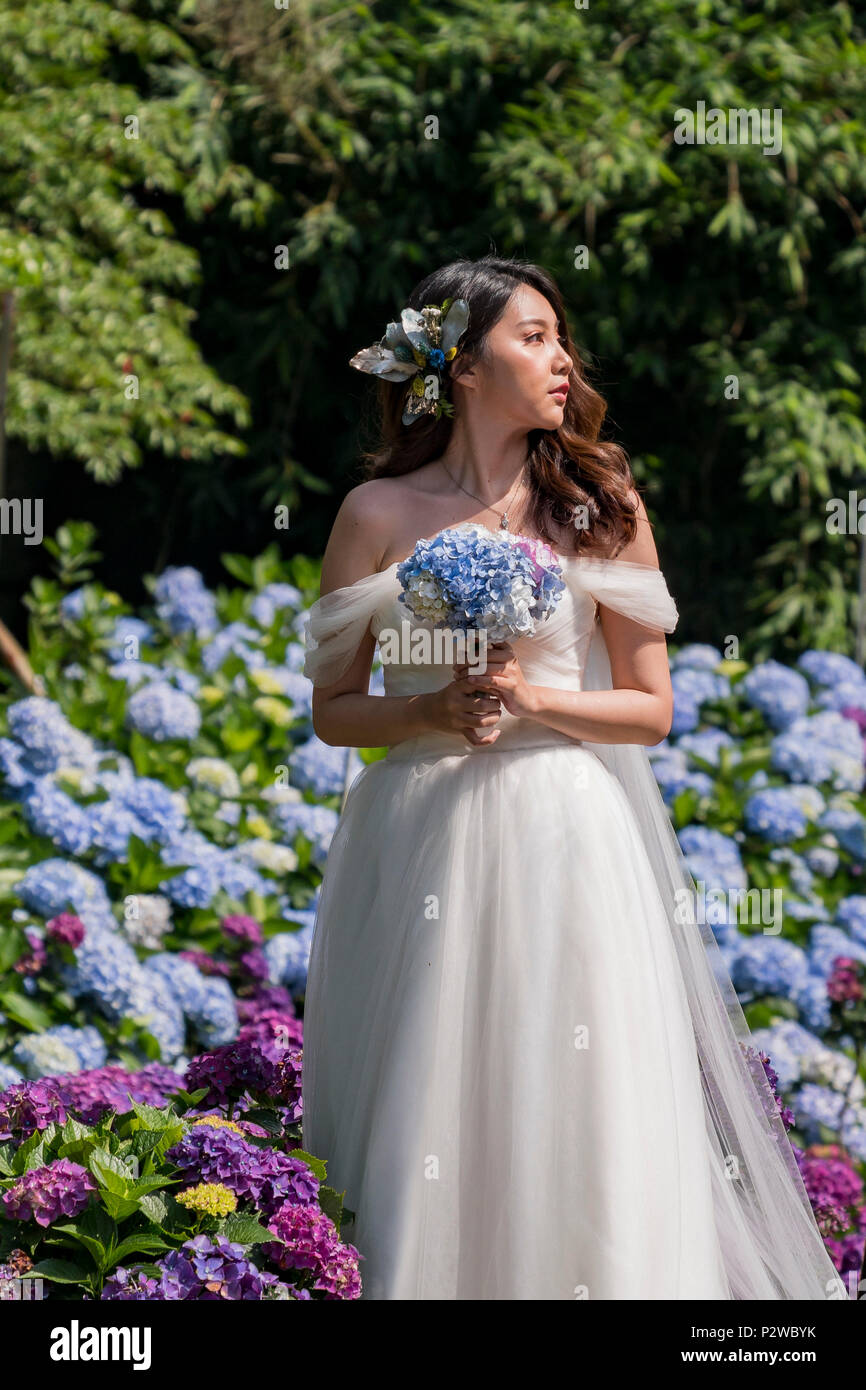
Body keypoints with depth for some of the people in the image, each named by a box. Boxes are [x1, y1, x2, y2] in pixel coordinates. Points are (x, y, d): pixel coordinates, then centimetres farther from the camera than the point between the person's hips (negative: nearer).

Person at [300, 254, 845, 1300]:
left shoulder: (600, 503, 4)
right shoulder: (379, 514, 3)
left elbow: (650, 708, 5)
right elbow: (333, 710, 7)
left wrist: (534, 700, -11)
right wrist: (432, 711, -11)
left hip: (568, 837, 0)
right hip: (421, 844, 0)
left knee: (572, 1120, -3)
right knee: (428, 1124, 0)